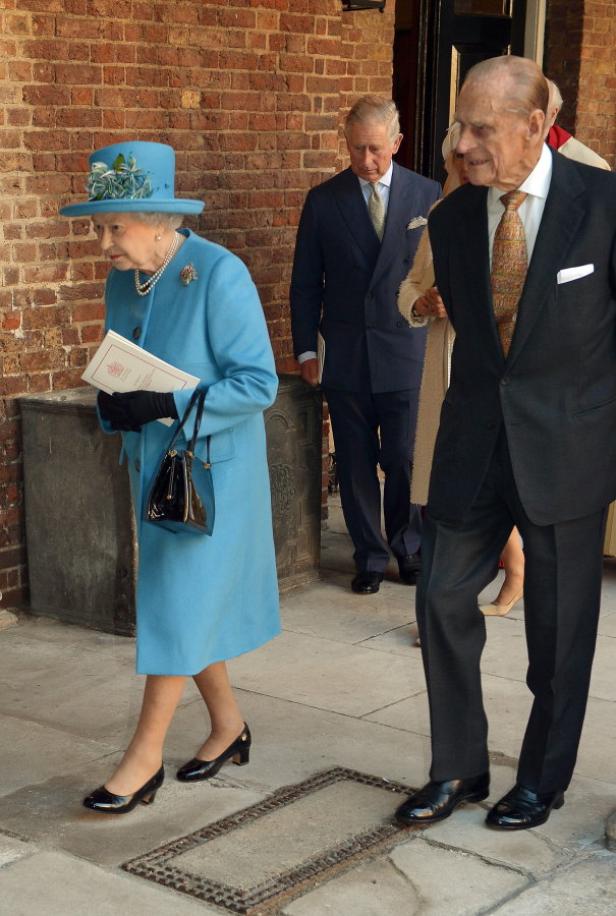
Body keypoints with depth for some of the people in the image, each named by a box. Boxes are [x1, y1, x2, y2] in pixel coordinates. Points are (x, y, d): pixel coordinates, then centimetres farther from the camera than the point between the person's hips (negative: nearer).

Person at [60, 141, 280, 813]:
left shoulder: (219, 275, -19)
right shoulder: (122, 277, 2)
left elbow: (258, 382, -20)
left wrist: (169, 404, -28)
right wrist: (113, 401, -7)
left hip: (212, 468, -7)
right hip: (151, 464, 7)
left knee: (178, 604, -4)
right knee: (190, 603, 14)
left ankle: (145, 755, 7)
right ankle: (228, 725, 31)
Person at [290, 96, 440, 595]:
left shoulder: (428, 196, 2)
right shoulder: (324, 200, 3)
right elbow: (306, 284, 6)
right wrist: (306, 348, 0)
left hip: (406, 353, -1)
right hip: (345, 356, 1)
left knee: (405, 460, 3)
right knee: (356, 464, 7)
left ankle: (409, 549, 24)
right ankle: (370, 557, 20)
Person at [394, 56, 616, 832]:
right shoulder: (452, 219, 2)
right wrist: (485, 402, 14)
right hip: (475, 444, 4)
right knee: (443, 600, 4)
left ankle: (543, 780, 27)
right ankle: (458, 769, 22)